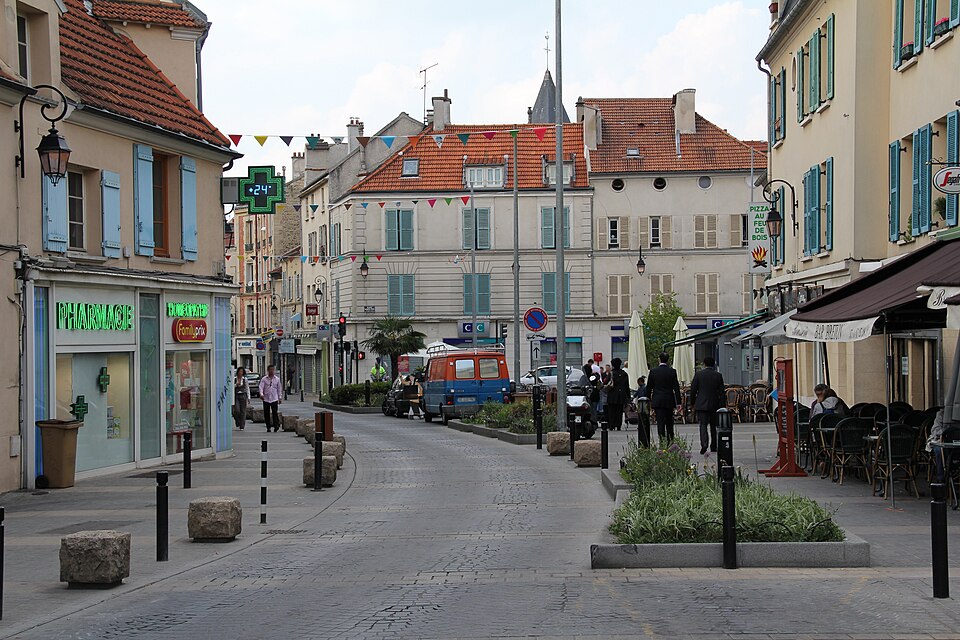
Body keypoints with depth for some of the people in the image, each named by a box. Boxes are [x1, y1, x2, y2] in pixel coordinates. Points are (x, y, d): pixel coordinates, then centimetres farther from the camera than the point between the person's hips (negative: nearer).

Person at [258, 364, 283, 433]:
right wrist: (261, 394, -25)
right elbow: (261, 387, -8)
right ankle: (268, 427, 13)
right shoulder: (264, 379, 2)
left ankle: (276, 426, -9)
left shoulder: (277, 379, 8)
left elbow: (279, 389, 14)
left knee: (275, 413, -11)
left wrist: (280, 397, 12)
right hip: (266, 399, 0)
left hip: (274, 399, 0)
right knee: (266, 414, 4)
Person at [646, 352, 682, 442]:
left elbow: (649, 387, 2)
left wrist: (648, 401, 12)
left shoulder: (653, 371, -4)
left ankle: (662, 441, -12)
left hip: (657, 401, -1)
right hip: (669, 401, 1)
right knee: (669, 423, 13)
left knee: (660, 422, -3)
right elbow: (676, 388, -4)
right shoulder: (672, 371, -4)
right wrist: (678, 402, -2)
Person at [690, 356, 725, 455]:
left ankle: (704, 444, -26)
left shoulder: (698, 374, -4)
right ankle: (713, 447, 21)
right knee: (713, 426, 14)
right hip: (714, 405, 2)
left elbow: (693, 390, -1)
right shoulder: (718, 375, 0)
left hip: (701, 405, -2)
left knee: (703, 424, -5)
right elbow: (721, 392, 0)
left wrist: (693, 402, 11)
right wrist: (722, 406, 5)